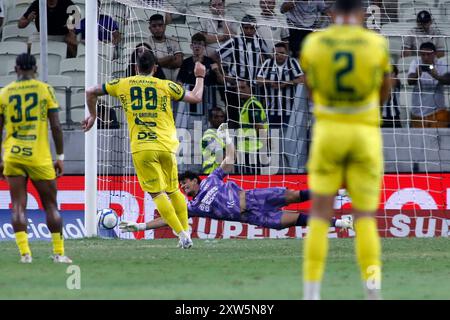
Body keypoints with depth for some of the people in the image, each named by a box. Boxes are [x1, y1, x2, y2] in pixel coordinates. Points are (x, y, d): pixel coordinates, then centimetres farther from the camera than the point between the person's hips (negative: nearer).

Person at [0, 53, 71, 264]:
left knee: (18, 206, 2)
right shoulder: (45, 89, 1)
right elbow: (56, 126, -2)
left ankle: (24, 253, -8)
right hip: (39, 157, -1)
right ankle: (59, 253, 7)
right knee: (50, 205, 8)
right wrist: (60, 156, 5)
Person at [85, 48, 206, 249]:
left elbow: (91, 92, 18)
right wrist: (200, 77, 32)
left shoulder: (123, 84, 9)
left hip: (140, 148, -1)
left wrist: (92, 115, 33)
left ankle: (181, 234, -12)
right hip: (165, 146, 1)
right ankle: (186, 231, 15)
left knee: (157, 193, -2)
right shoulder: (165, 86, 7)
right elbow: (196, 98, 15)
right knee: (173, 190, 18)